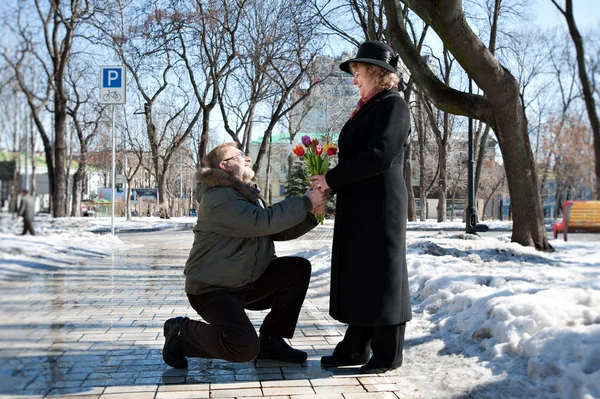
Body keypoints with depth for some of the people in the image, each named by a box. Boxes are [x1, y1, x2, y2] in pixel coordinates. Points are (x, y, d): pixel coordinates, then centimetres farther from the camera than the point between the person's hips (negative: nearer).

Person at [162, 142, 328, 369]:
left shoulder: (248, 194, 14)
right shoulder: (218, 198, -18)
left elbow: (280, 231, 10)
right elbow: (262, 222, -29)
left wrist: (311, 215, -6)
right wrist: (304, 203, -22)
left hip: (246, 283, 10)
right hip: (212, 289, -9)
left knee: (298, 268, -7)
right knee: (245, 348, -27)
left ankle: (271, 341, 3)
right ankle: (182, 332, 0)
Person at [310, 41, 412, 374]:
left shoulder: (392, 105, -9)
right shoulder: (369, 108, 19)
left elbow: (379, 156, -20)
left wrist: (332, 179, -15)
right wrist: (331, 182, 5)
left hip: (379, 207, -9)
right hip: (357, 208, 9)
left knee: (380, 276, -1)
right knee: (358, 276, 12)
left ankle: (387, 354, 12)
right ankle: (355, 347, 22)